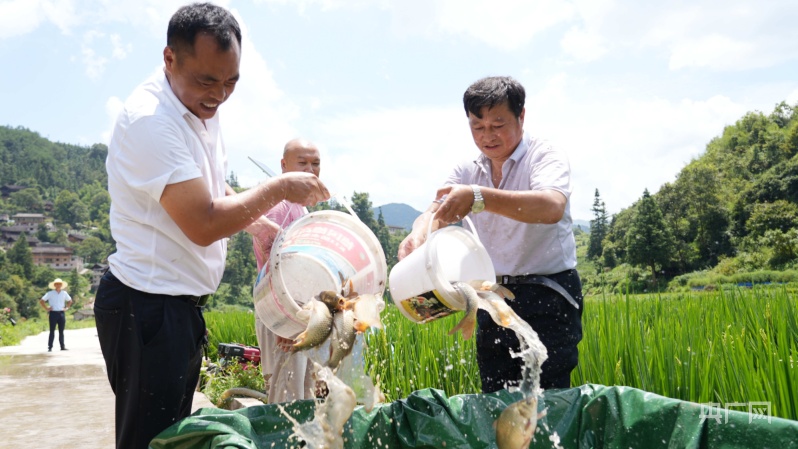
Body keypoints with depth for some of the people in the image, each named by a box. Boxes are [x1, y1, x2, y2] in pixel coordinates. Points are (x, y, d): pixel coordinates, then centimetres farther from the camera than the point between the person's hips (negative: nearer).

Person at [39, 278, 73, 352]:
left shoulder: (64, 293, 8)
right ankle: (50, 347, 1)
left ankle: (62, 346, 10)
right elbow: (41, 301, -2)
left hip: (62, 313, 3)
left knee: (61, 331, 6)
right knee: (52, 331, -2)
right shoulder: (50, 293, -2)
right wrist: (46, 308, -7)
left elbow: (70, 301, 24)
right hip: (53, 313, -3)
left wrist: (67, 307, 12)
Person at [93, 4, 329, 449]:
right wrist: (280, 188, -15)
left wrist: (260, 223, 7)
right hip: (147, 308, -9)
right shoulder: (150, 121, -23)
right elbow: (204, 224, -26)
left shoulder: (202, 108, 7)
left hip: (181, 304, 9)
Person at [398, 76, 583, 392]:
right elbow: (435, 212, -5)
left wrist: (479, 197, -44)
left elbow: (552, 207, -31)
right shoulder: (468, 171, 9)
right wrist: (418, 235, -30)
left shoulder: (546, 157, -9)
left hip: (547, 297, -5)